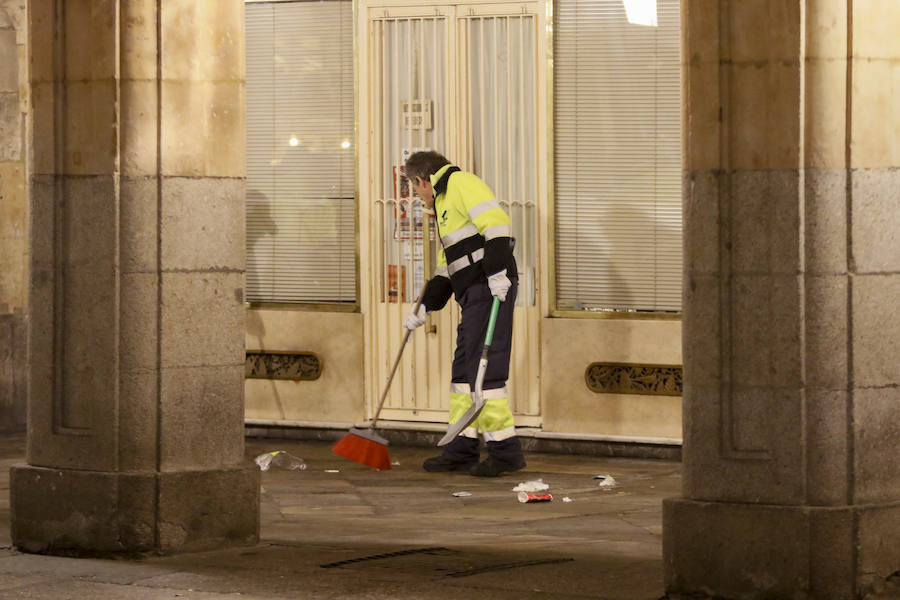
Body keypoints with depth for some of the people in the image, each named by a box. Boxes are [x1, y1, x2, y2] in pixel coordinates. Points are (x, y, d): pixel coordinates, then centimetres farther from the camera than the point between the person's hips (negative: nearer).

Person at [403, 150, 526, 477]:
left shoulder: (461, 184, -4)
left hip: (493, 290, -11)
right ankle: (462, 451, 16)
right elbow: (445, 271, 32)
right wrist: (424, 309, 29)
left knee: (484, 371, -12)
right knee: (463, 370, 12)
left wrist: (496, 272, -26)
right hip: (474, 296, 11)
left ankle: (505, 450, -10)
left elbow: (496, 222, -20)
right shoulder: (445, 204, 28)